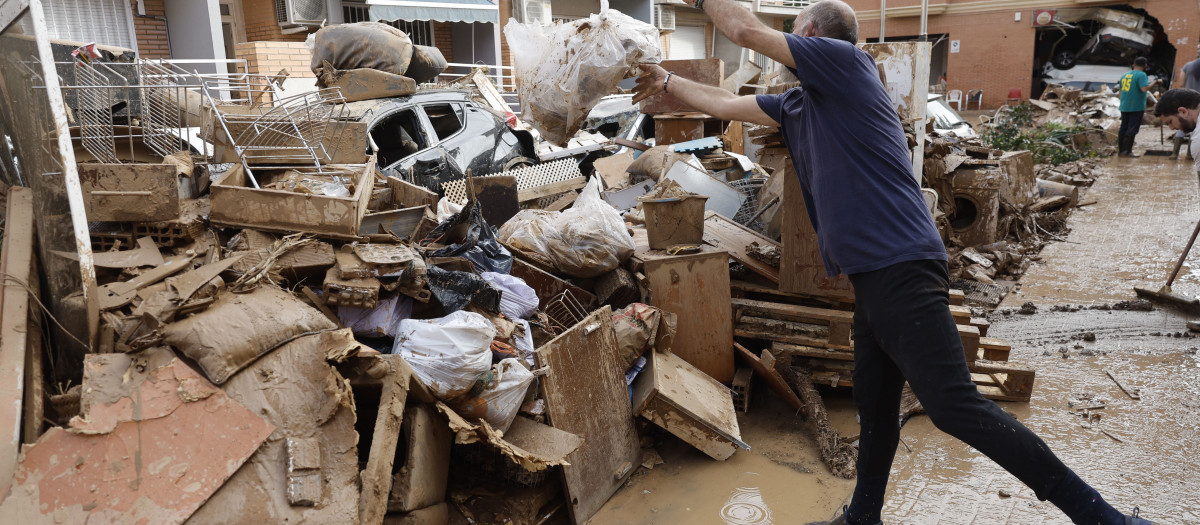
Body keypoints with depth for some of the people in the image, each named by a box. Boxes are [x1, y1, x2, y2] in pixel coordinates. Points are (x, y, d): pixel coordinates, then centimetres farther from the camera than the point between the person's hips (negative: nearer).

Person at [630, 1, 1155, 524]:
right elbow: (725, 104, 33)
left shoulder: (845, 60, -3)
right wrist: (667, 82, 41)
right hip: (872, 277, 10)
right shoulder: (796, 105, 20)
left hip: (904, 273, -10)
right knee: (874, 404, 17)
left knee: (956, 407, -12)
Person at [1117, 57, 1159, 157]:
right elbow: (1144, 89, -21)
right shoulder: (1141, 75, -10)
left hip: (1124, 107, 7)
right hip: (1136, 107, -7)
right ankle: (1128, 151, -7)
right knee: (1132, 129, -5)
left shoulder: (1124, 75, 12)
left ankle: (1120, 151, 11)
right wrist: (1154, 82, -8)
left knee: (1123, 128, 10)